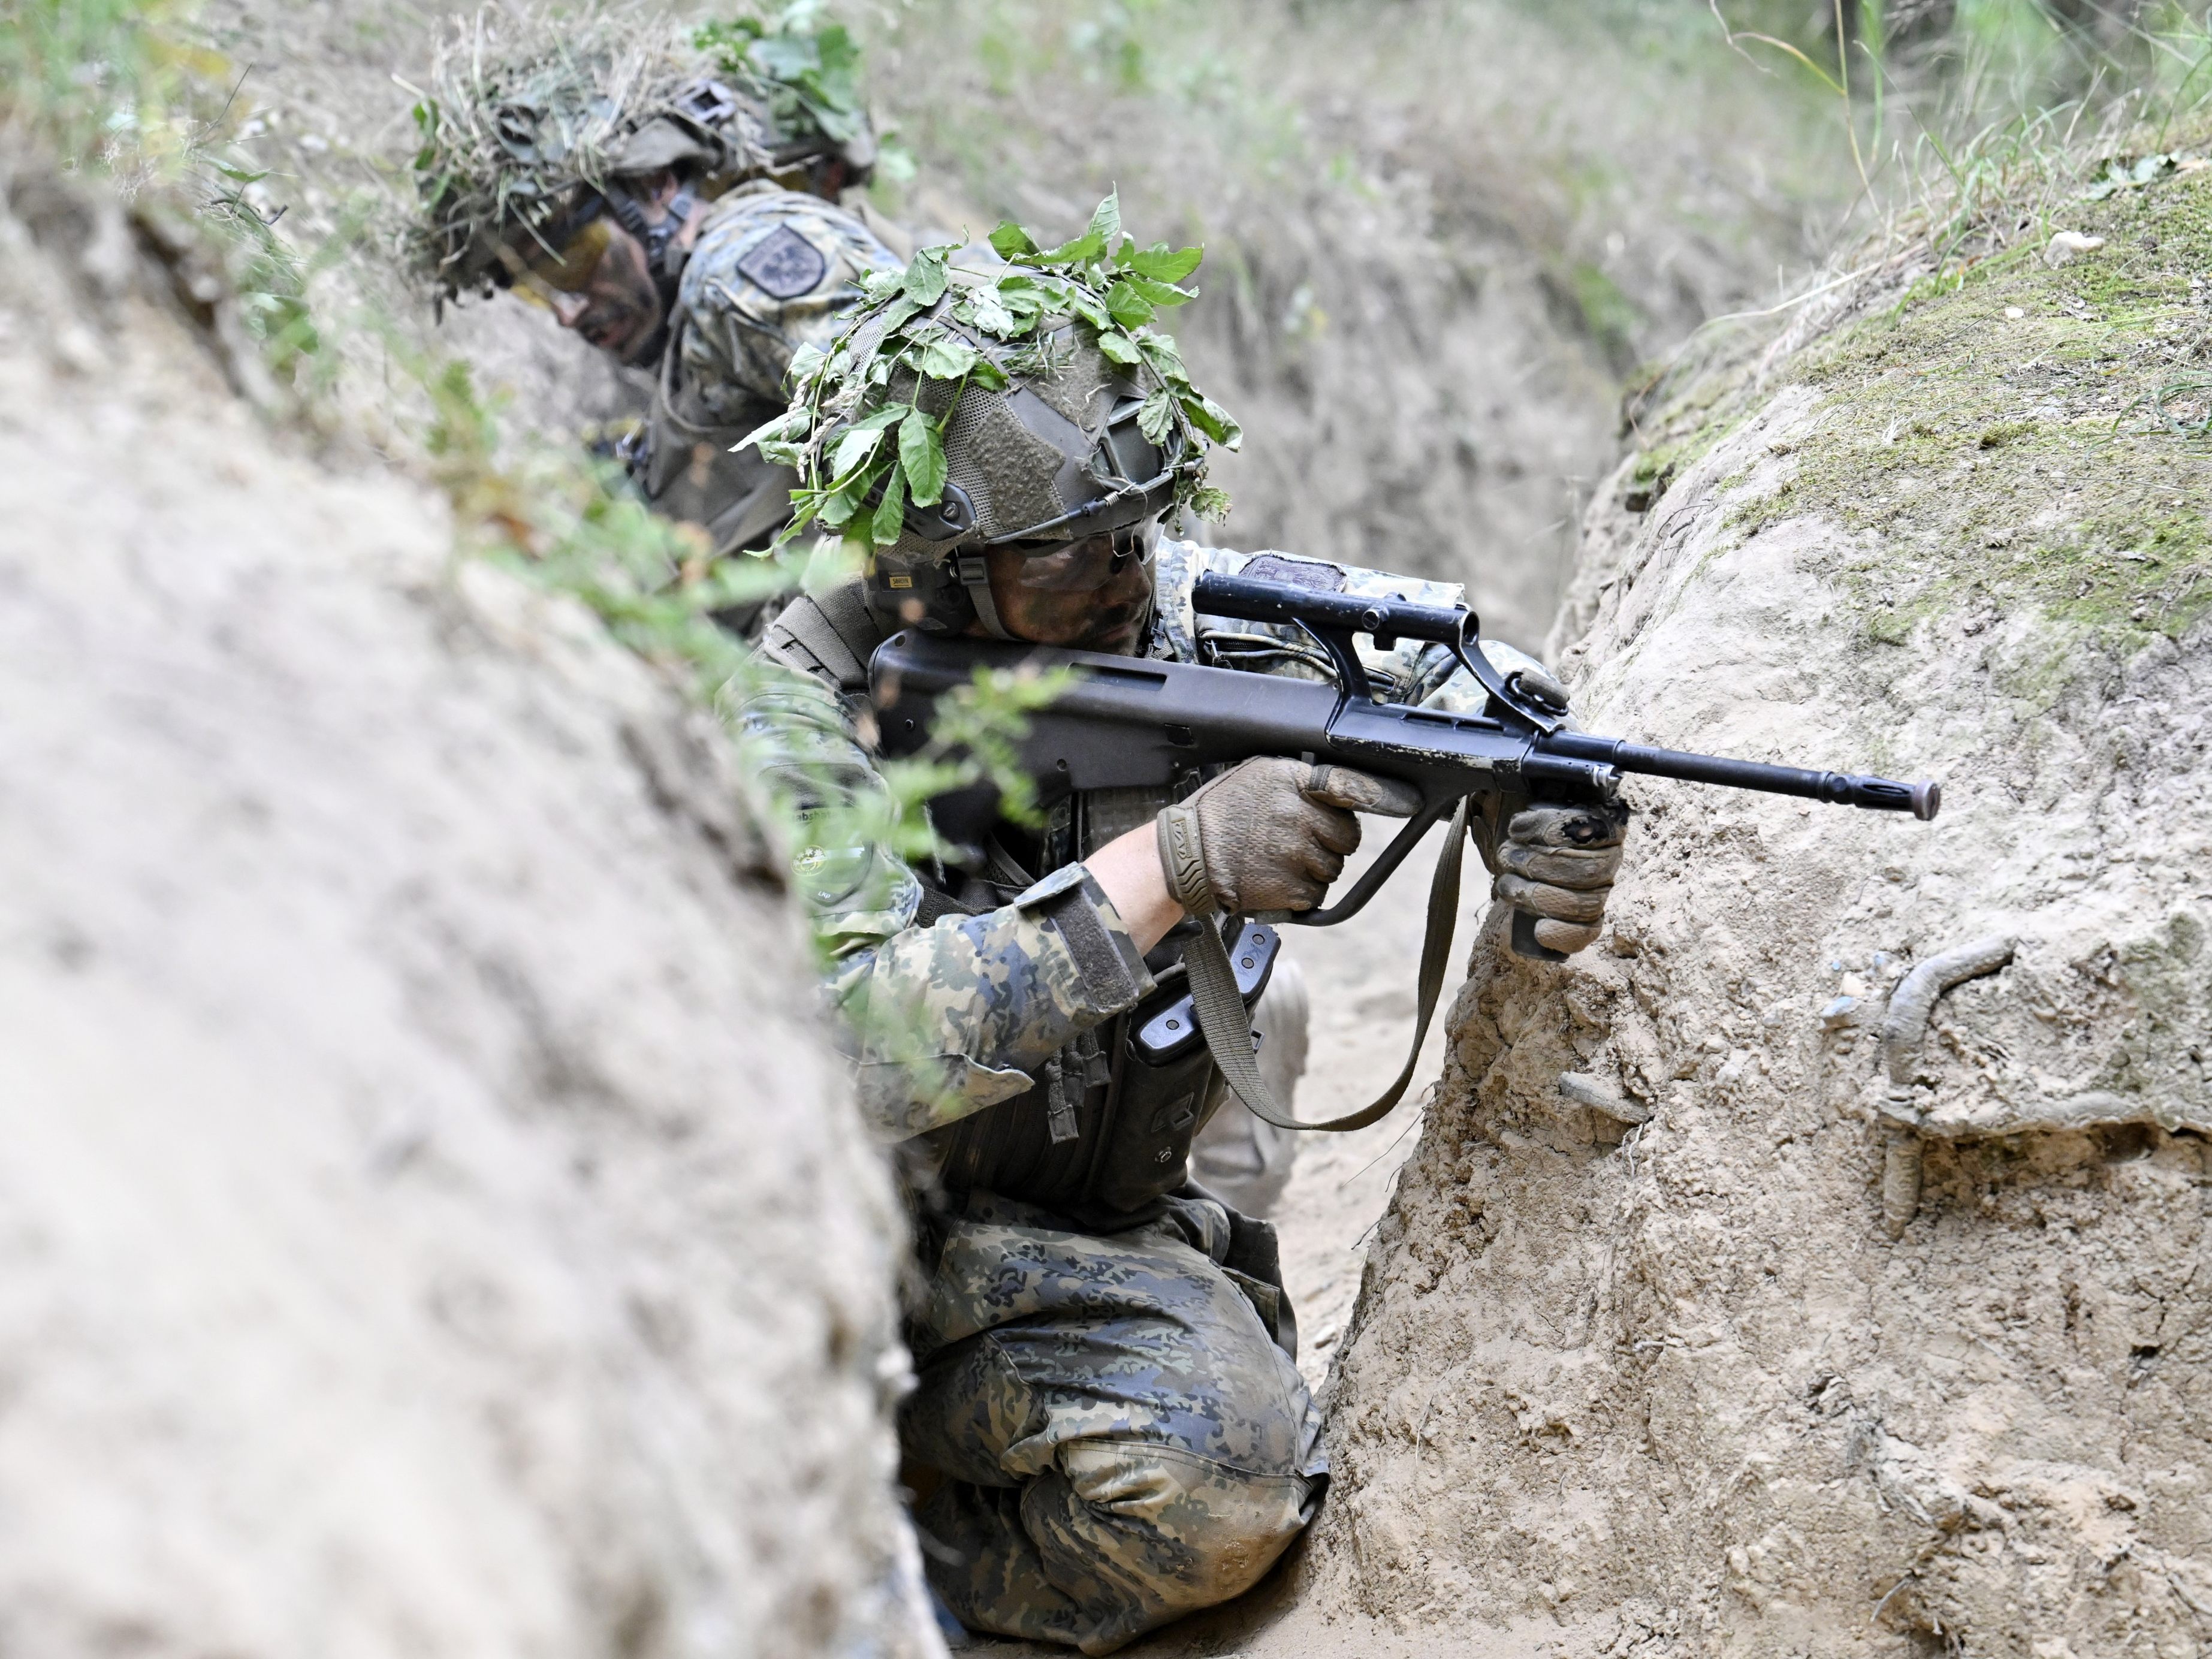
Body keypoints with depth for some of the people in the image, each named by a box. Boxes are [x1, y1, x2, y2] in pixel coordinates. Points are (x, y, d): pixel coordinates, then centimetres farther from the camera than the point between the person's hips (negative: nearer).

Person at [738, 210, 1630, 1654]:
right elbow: (847, 1055, -37)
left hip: (1105, 1225, 5)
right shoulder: (811, 713, -23)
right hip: (889, 1231, -4)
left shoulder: (1192, 611, -10)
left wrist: (1543, 820, -17)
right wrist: (1170, 866, -42)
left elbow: (1438, 648, 6)